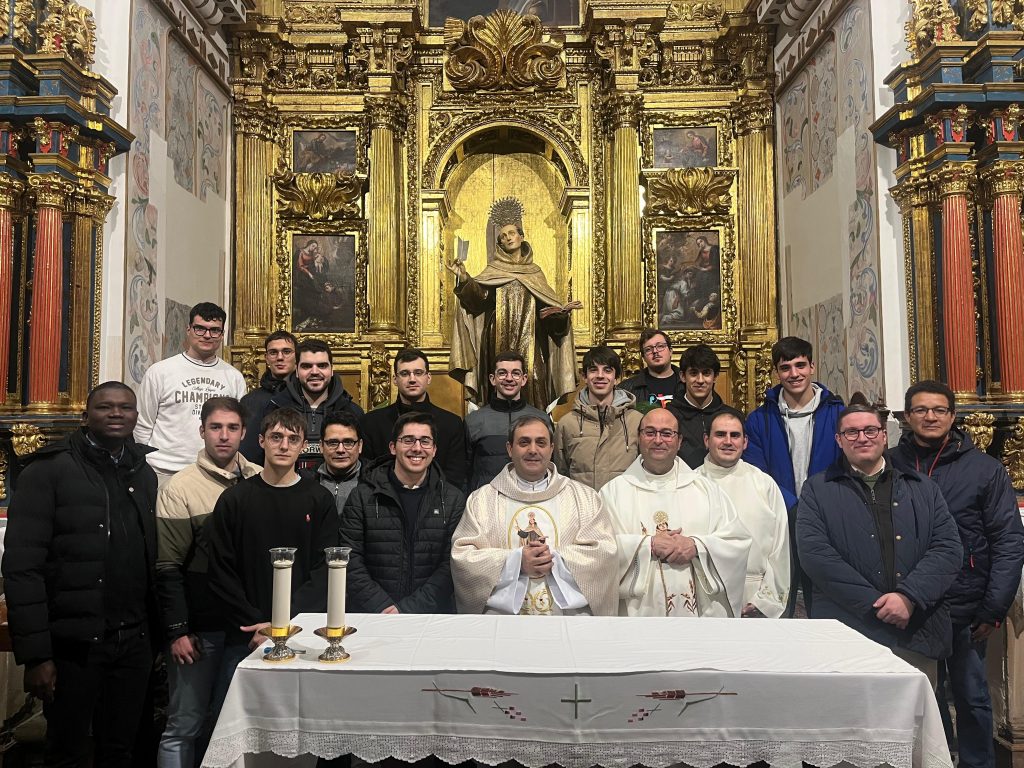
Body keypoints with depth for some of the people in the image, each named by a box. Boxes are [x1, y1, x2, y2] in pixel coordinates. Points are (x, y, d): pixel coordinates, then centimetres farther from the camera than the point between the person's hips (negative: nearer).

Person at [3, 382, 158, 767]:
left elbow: (153, 558, 9)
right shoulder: (48, 470, -6)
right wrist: (34, 653, -15)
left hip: (135, 641, 4)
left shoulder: (144, 472, 9)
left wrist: (158, 630, 4)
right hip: (74, 644, -4)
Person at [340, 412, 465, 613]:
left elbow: (451, 566, 1)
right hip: (370, 617, 0)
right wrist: (383, 608, -11)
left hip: (433, 618, 1)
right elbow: (351, 562, 2)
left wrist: (408, 608, -10)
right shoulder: (362, 497, 7)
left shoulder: (453, 500, 8)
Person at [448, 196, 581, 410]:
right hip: (500, 341, -1)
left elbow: (547, 306, 12)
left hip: (529, 343, 2)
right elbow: (477, 294, -9)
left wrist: (564, 308, -7)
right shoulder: (493, 270, 8)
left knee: (531, 385, -5)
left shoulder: (534, 272, 15)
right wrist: (463, 278, -27)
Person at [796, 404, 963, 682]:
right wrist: (875, 604, -13)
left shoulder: (923, 488, 14)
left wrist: (909, 596, -12)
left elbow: (948, 548, 4)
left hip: (917, 636, 3)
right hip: (845, 630, -2)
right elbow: (815, 553, -7)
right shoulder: (817, 490, 5)